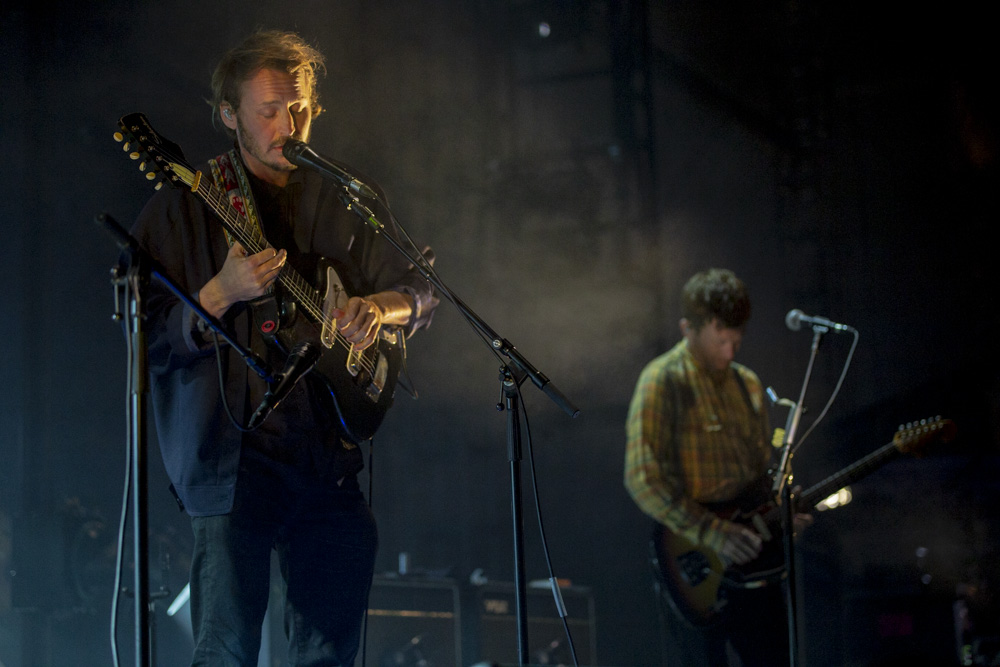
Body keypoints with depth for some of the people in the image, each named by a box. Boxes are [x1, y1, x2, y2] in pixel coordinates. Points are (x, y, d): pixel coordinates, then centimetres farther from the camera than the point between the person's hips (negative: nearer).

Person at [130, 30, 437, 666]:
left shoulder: (345, 201, 13)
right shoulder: (186, 207, 1)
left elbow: (422, 293, 16)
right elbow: (148, 338, -4)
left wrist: (377, 308, -7)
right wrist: (222, 294, -21)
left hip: (330, 451, 4)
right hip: (233, 456, -4)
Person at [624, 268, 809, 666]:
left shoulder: (746, 384, 13)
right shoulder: (663, 382, -10)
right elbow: (643, 480, -16)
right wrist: (712, 533, -20)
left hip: (749, 557, 7)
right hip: (693, 563, -7)